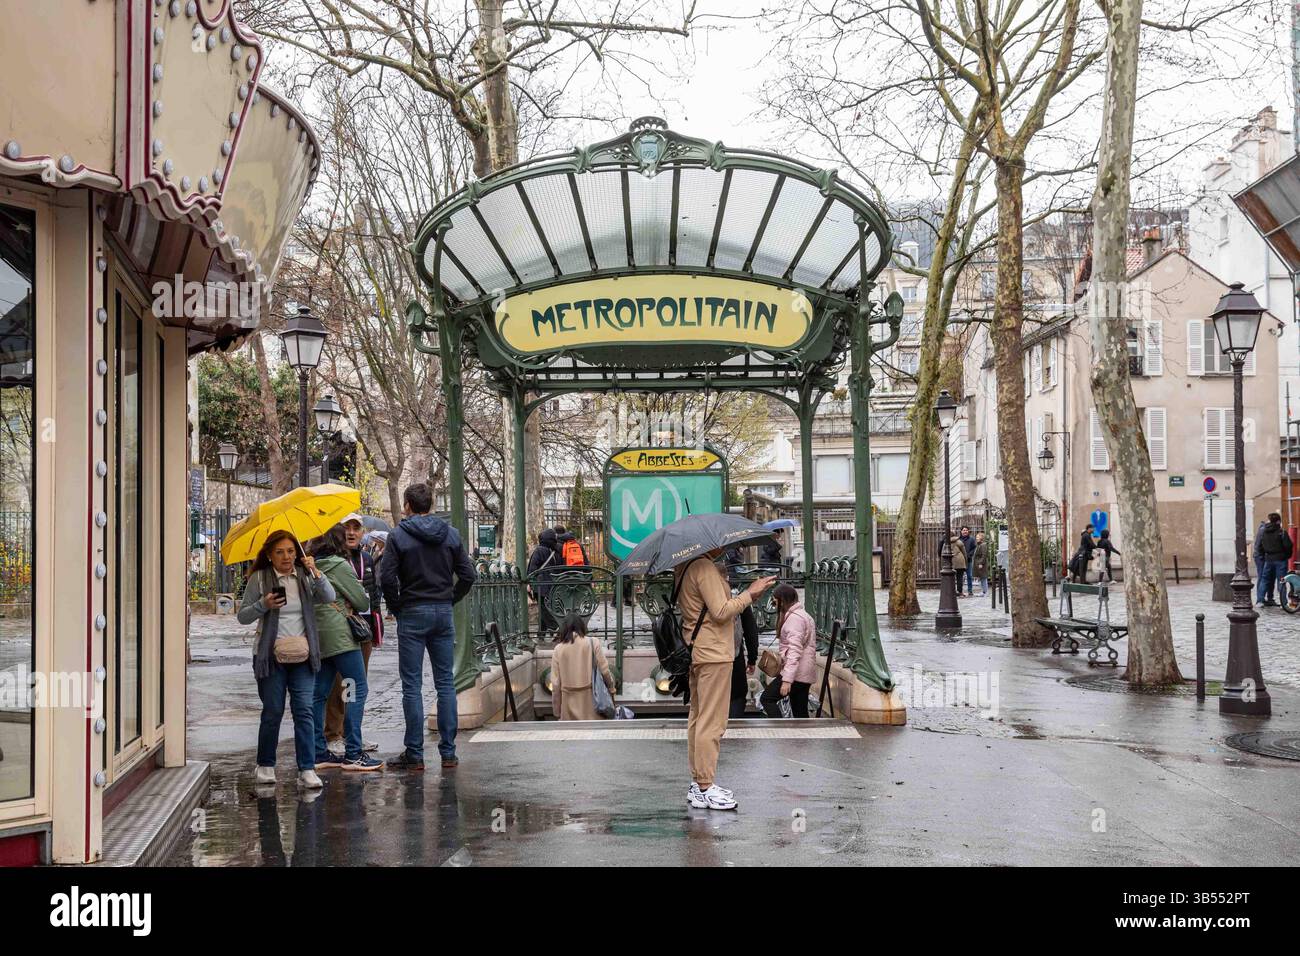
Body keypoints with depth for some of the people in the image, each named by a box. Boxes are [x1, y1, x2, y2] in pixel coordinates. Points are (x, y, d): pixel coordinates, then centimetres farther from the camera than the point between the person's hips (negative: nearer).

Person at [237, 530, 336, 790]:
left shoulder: (305, 576, 7)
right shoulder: (259, 579, 1)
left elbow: (329, 597, -8)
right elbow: (242, 616, 2)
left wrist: (315, 572, -19)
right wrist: (263, 605, -15)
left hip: (302, 655, 1)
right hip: (271, 656, -1)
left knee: (304, 710, -6)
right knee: (273, 712, 4)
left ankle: (307, 769, -6)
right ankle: (265, 766, 22)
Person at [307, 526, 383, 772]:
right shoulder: (340, 565, -8)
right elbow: (363, 603, -5)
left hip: (318, 638, 8)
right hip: (340, 636, -8)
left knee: (319, 693, 9)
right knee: (358, 689, -5)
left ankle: (318, 752, 12)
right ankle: (353, 754, -9)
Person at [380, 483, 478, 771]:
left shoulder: (398, 536, -6)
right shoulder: (451, 534, 5)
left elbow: (387, 578, -13)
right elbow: (468, 575, 1)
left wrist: (396, 607, 1)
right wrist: (449, 599, 10)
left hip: (412, 616, -3)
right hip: (444, 614, 4)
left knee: (412, 686, 1)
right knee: (446, 683, 8)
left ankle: (414, 754, 2)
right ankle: (448, 752, 8)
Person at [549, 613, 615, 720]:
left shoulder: (558, 649, 0)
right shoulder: (593, 643, -3)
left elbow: (555, 683, 1)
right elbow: (604, 670, -3)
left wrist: (557, 711, 8)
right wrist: (611, 687, 16)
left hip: (570, 701, 1)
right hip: (591, 698, -1)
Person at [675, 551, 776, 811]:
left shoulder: (685, 567, 14)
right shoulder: (705, 567, -16)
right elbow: (721, 612, -20)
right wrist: (750, 593, -11)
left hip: (695, 652, 10)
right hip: (714, 653, -10)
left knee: (698, 718, 14)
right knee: (711, 722, -6)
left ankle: (698, 783, 20)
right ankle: (705, 788, -4)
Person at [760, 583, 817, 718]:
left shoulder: (794, 617, -13)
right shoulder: (802, 614, 20)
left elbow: (794, 650, -21)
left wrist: (787, 679, -24)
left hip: (796, 672, -10)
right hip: (805, 673, 10)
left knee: (767, 698, -7)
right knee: (800, 712, 9)